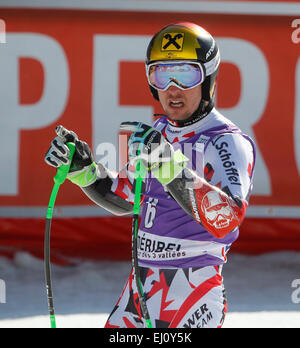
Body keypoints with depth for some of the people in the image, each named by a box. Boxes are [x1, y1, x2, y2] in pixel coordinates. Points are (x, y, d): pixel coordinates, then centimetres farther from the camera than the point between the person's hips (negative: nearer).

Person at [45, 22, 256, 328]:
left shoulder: (229, 142, -13)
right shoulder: (156, 134, 9)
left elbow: (227, 220, -30)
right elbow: (123, 198, 23)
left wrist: (172, 167, -39)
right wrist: (83, 168, 6)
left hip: (192, 295, -7)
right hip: (140, 288, 7)